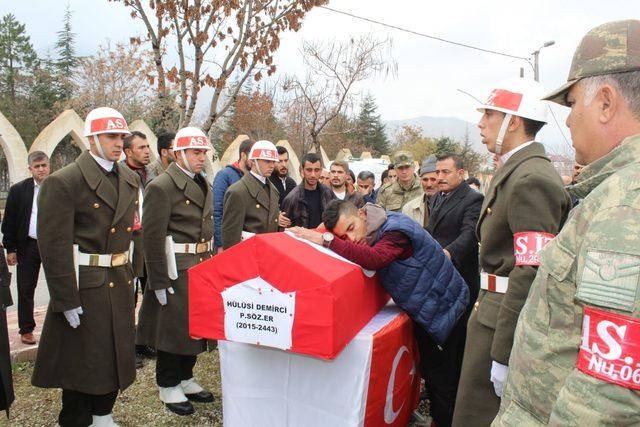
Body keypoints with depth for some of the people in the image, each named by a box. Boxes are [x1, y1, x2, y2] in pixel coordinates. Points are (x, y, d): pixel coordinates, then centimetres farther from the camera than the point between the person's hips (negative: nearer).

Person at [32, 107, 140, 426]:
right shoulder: (63, 182, -15)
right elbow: (54, 247, -17)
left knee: (115, 354, 18)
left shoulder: (130, 179, 8)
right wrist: (66, 301, -17)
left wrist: (130, 274, 11)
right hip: (84, 286, -7)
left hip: (120, 283, 7)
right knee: (82, 359, 8)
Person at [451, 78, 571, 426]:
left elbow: (533, 273, -26)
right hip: (493, 309, 10)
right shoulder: (514, 170, 14)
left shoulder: (532, 179, -20)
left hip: (509, 321, -10)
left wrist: (504, 353, -24)